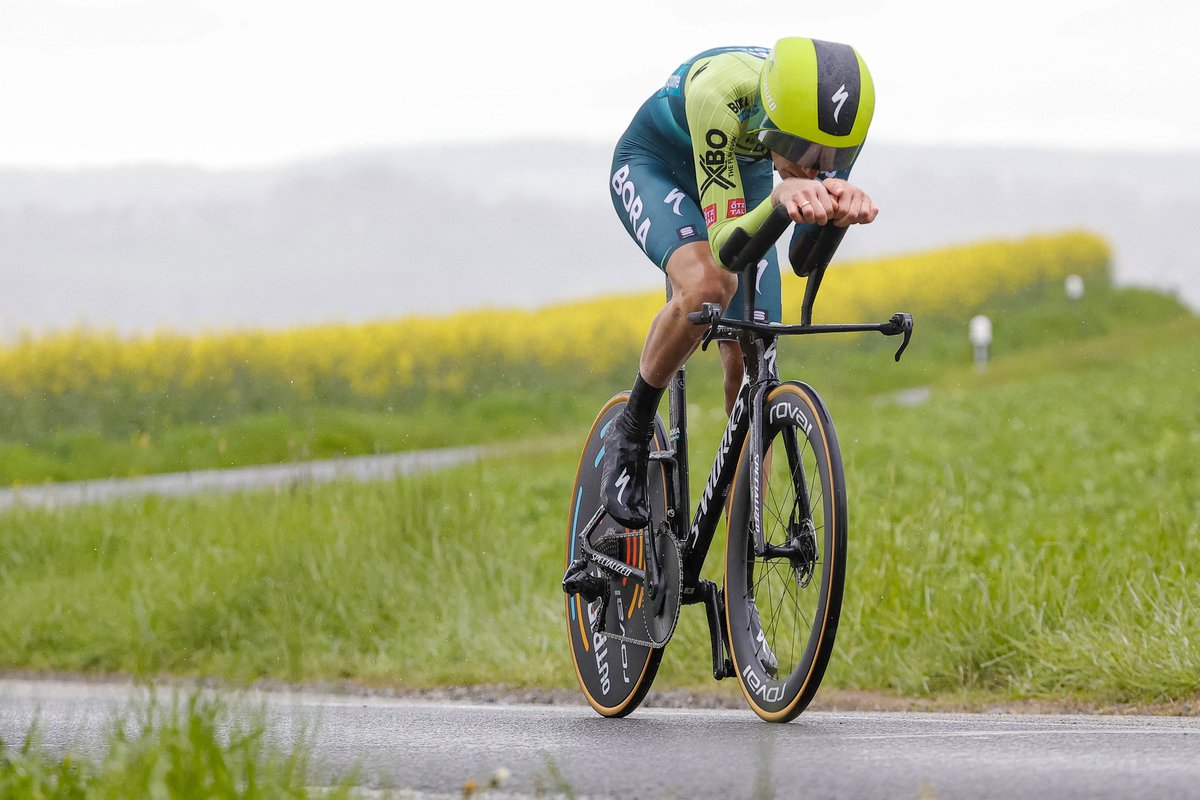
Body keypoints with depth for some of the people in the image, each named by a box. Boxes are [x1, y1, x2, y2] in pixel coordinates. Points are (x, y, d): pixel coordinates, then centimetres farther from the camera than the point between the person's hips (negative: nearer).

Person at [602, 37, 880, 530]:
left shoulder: (834, 113, -31)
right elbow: (724, 242, -43)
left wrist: (839, 203, -52)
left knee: (749, 368, -5)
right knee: (707, 284, -35)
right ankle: (630, 436, -12)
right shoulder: (720, 91, -43)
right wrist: (779, 198, -63)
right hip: (653, 167, -4)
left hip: (742, 178, 4)